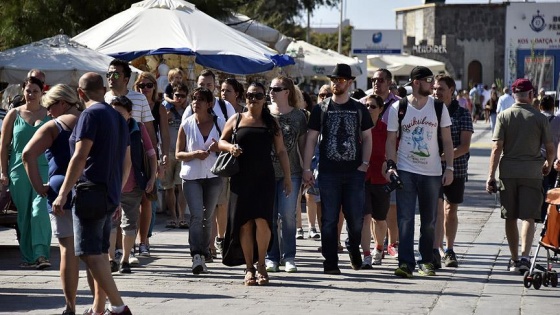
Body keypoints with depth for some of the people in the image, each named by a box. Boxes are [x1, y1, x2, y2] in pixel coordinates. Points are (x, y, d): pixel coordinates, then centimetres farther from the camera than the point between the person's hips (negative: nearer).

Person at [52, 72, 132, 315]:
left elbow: (80, 157, -19)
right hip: (111, 196, 9)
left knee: (90, 254, -11)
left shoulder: (91, 115, -10)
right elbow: (126, 162, 21)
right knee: (100, 254, 13)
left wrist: (63, 193, -20)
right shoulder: (118, 117, 16)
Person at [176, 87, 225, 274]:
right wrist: (194, 154, -15)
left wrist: (218, 149, -12)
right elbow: (178, 154, 4)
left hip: (214, 175, 2)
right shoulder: (186, 125, 2)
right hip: (191, 176, -2)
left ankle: (204, 253, 21)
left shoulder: (220, 124, 4)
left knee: (208, 216, 9)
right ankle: (197, 256, -22)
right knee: (196, 215, -15)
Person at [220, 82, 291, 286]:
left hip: (264, 179, -1)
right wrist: (230, 147, -7)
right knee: (245, 223, 0)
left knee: (262, 220, -15)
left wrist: (287, 177, 5)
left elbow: (281, 151, 10)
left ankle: (261, 264, 0)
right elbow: (221, 141, 16)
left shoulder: (271, 123, 10)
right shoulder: (236, 120, 10)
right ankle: (249, 268, 9)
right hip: (241, 179, 1)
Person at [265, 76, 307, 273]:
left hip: (290, 173, -1)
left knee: (287, 215, -3)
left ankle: (288, 257, 4)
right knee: (269, 216, 3)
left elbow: (303, 144, 9)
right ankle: (271, 257, 9)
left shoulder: (298, 116, 5)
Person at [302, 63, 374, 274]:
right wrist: (306, 168, -3)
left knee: (356, 217, 1)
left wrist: (365, 163, -2)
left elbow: (367, 138, 12)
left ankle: (353, 247, 29)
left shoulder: (359, 109, 9)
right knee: (329, 219, 0)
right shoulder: (321, 110, 6)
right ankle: (330, 262, 5)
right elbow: (311, 139, 4)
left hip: (354, 172, 1)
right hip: (328, 172, -1)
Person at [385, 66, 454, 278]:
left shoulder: (439, 107, 4)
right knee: (405, 219, -9)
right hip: (405, 171, -2)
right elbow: (391, 139, 2)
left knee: (429, 221, 9)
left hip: (432, 172, 2)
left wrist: (449, 167, 0)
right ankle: (406, 263, -8)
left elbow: (447, 140, 7)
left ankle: (426, 261, 21)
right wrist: (390, 165, -11)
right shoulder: (398, 108, -1)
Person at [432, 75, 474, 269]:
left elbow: (465, 146, -7)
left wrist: (444, 156, -22)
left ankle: (449, 251, 24)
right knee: (437, 208, -14)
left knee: (451, 211, 11)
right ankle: (436, 250, -21)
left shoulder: (462, 113, 0)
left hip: (456, 170, 1)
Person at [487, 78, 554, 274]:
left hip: (508, 172, 1)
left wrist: (491, 175, -3)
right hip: (532, 173, -1)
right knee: (528, 217, -2)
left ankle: (514, 259, 18)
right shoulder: (540, 118, -2)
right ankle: (524, 257, -19)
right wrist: (548, 164, 22)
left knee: (510, 218, 11)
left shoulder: (504, 116, -1)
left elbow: (497, 148, -6)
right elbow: (550, 148, 1)